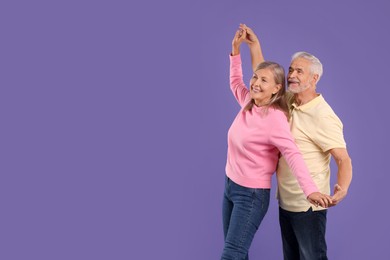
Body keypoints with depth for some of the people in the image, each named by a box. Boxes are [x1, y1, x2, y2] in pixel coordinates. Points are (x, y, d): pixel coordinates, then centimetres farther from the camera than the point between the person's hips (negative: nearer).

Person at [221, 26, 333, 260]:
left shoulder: (275, 118, -20)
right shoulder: (249, 103, 2)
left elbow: (293, 155, -32)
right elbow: (235, 82, 24)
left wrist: (310, 190, -45)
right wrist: (236, 50, 15)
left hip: (252, 194, -8)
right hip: (230, 185, 8)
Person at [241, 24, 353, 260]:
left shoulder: (322, 116, -20)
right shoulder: (288, 101, 3)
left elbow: (343, 159, -23)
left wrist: (342, 189, -41)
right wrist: (254, 43, 7)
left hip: (307, 204, -8)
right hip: (286, 201, 8)